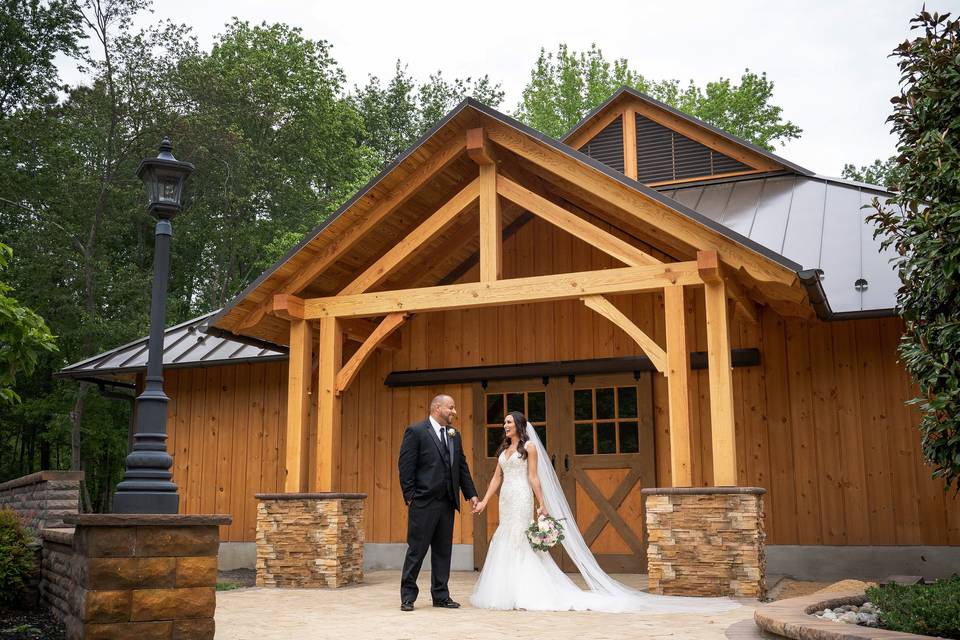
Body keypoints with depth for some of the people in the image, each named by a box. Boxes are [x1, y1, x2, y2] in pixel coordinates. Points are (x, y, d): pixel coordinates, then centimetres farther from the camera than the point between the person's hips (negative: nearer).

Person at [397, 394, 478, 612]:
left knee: (443, 550, 11)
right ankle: (408, 596, 9)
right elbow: (406, 466, -8)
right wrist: (409, 496, -12)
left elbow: (462, 466, 17)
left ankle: (441, 595, 19)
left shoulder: (454, 434, 14)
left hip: (447, 502, 6)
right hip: (423, 502, -6)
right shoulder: (416, 431, -6)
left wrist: (471, 493, 11)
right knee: (417, 550, -1)